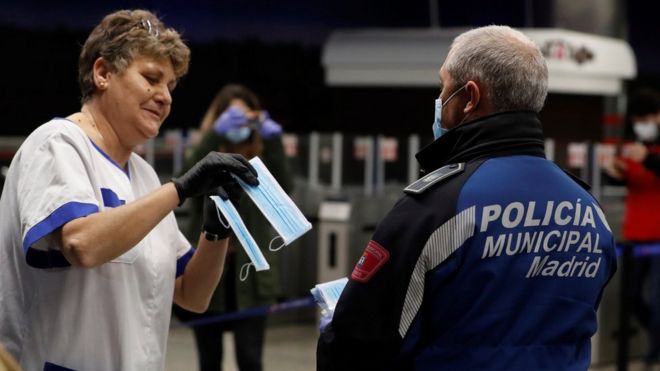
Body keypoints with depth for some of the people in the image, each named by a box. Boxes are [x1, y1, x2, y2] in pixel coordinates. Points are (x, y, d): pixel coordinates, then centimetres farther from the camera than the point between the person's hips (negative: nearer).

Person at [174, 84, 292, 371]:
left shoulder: (261, 160, 4)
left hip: (250, 272, -1)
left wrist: (273, 142, -28)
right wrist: (215, 134, -33)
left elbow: (284, 189, -15)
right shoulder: (208, 156, 3)